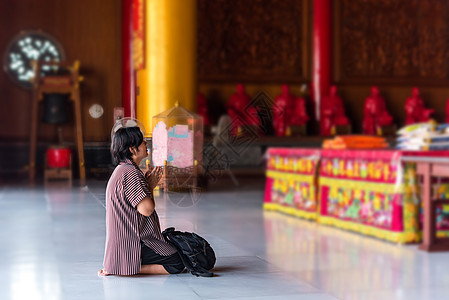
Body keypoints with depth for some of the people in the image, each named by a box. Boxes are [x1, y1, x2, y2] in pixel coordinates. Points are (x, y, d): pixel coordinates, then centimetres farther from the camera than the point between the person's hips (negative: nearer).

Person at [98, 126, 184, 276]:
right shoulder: (131, 173, -19)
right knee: (177, 263, -11)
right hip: (130, 246, -11)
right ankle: (128, 267, -10)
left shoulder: (122, 170, 15)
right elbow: (147, 209, -22)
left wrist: (148, 183, 10)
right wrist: (150, 186, -5)